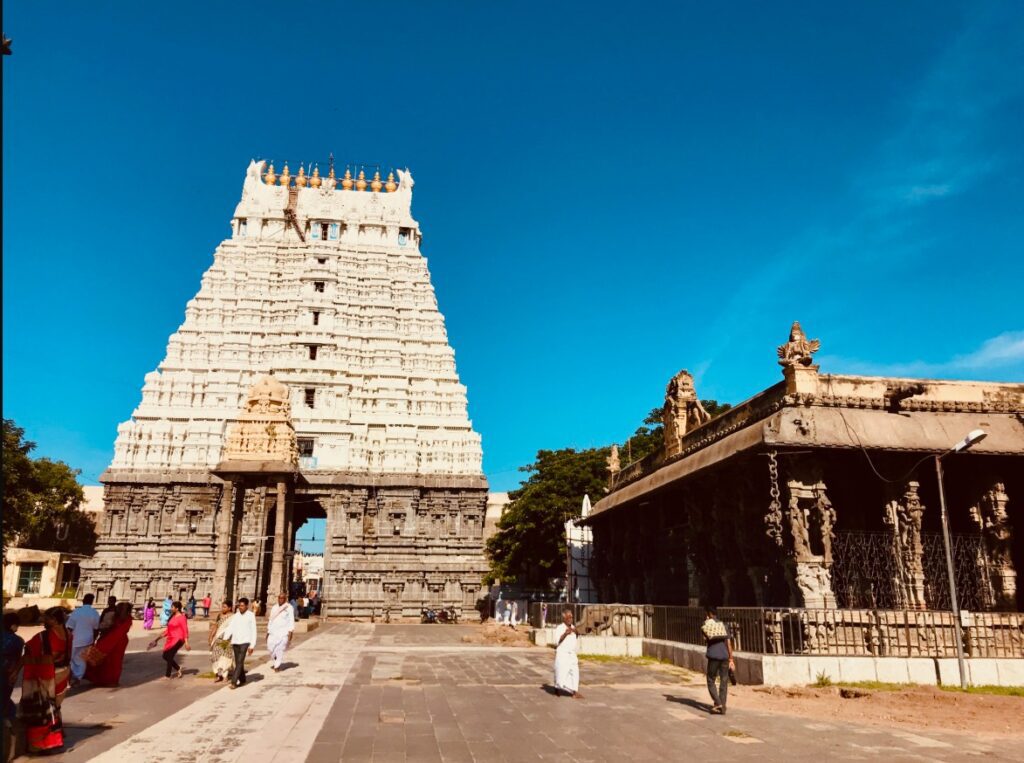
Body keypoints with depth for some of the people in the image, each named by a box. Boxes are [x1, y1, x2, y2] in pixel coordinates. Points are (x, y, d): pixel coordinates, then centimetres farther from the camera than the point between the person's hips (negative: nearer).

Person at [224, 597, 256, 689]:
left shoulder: (251, 616, -3)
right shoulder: (236, 615, 8)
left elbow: (253, 631, -3)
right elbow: (230, 628, 4)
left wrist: (252, 646, -7)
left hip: (245, 642, -5)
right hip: (235, 641, 5)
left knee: (240, 662, -12)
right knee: (238, 662, 11)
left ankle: (234, 682, -13)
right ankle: (242, 679, 25)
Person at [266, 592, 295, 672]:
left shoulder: (289, 608, -2)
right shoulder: (274, 608, 12)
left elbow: (291, 620, -4)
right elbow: (271, 620, 16)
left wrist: (290, 632, -11)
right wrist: (268, 632, 13)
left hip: (284, 632, -4)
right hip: (273, 631, 4)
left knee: (280, 649, -7)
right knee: (270, 647, -2)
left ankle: (277, 666, 5)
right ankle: (276, 662, 22)